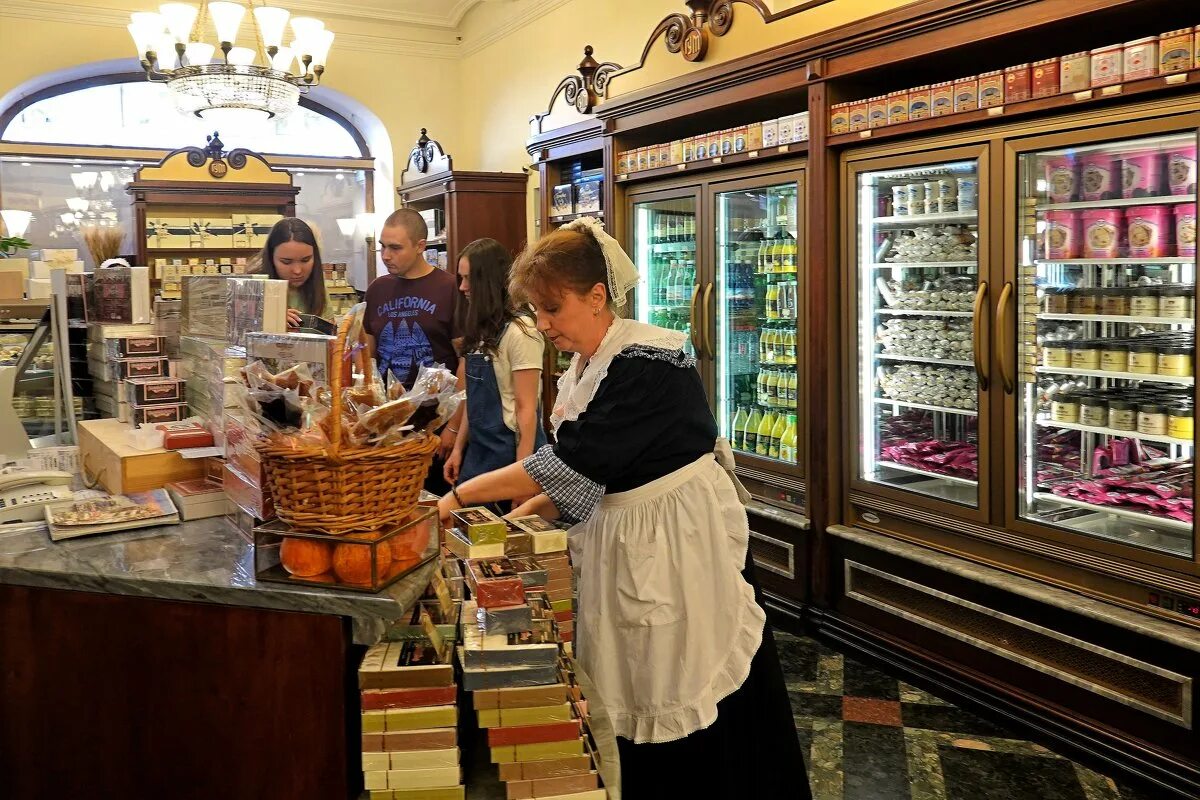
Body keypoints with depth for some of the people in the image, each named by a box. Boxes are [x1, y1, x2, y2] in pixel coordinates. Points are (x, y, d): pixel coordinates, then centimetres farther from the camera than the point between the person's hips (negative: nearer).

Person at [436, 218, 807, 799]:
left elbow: (575, 462, -24)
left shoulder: (646, 361, -19)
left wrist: (462, 495, -19)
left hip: (680, 542, -8)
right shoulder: (579, 374, 9)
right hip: (621, 544, 8)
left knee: (696, 717, 2)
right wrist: (519, 517, 1)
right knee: (632, 711, 14)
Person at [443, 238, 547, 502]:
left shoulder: (519, 332, -16)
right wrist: (458, 449, 13)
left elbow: (526, 409, -17)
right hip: (478, 450, 8)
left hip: (510, 452, -8)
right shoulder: (480, 331, 9)